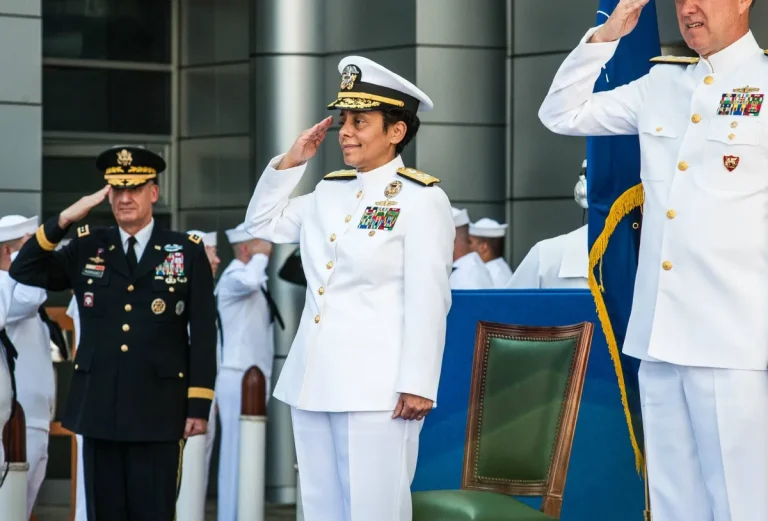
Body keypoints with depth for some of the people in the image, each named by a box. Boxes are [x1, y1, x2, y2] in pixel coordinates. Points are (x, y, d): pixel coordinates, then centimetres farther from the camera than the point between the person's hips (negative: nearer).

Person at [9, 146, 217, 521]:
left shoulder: (188, 252, 3)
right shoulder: (87, 248, 10)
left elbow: (203, 335, 1)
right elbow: (23, 271, 3)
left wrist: (199, 405, -6)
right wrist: (64, 220, -8)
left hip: (158, 409, -2)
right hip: (99, 407, 3)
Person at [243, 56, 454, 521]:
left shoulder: (422, 199, -7)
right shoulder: (329, 191, 14)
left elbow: (428, 302, -11)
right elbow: (263, 224, 28)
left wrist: (418, 385, -16)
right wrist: (291, 162, 15)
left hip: (377, 387, -7)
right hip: (313, 382, 7)